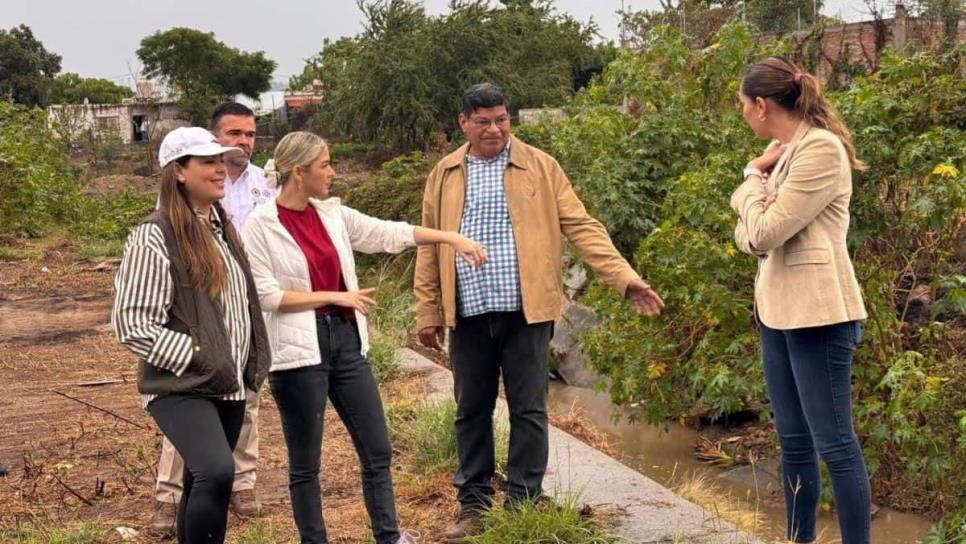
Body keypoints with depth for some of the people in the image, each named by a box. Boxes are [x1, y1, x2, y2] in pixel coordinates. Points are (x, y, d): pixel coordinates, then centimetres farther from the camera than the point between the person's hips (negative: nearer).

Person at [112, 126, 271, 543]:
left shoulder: (223, 228, 11)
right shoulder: (154, 237, -14)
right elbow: (131, 323, -17)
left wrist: (254, 364, 15)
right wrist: (197, 357, -19)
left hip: (229, 385, 8)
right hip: (181, 387, -8)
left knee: (203, 485, 14)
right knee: (216, 473, -27)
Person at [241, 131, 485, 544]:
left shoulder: (332, 213, 7)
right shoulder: (261, 224, -9)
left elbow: (389, 234, 9)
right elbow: (266, 295, -13)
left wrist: (450, 237, 4)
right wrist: (333, 296, -14)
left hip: (346, 340, 6)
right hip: (299, 350, -6)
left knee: (377, 450, 10)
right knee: (305, 463, 5)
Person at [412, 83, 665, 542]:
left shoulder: (539, 167, 3)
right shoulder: (445, 175, 9)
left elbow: (581, 226, -1)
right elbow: (430, 247, 10)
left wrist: (623, 276, -11)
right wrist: (427, 312, 7)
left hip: (525, 311, -2)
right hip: (468, 314, 2)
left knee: (528, 411, 3)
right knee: (471, 411, 10)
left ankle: (523, 505, 13)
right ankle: (473, 503, 21)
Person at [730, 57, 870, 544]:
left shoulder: (821, 148, -13)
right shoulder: (784, 152, 14)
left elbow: (765, 232, -18)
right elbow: (747, 236, 11)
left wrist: (753, 177, -1)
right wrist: (758, 176, -6)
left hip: (816, 313, -9)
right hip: (778, 309, 9)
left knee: (834, 443, -6)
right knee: (793, 442, 13)